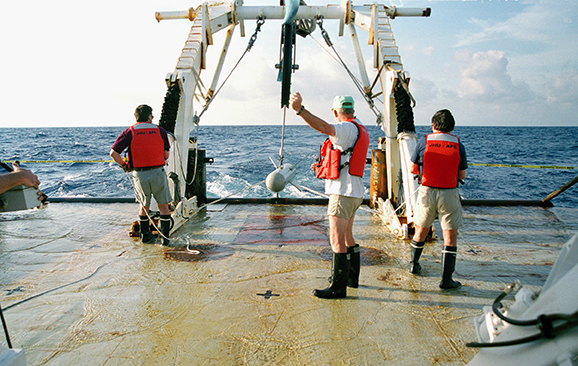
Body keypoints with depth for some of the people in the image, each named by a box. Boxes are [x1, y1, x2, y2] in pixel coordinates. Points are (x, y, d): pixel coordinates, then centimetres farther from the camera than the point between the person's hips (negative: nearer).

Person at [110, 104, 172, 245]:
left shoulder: (129, 132, 1)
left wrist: (124, 165, 9)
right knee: (164, 206, 12)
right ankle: (165, 238, 12)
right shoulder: (160, 131, 3)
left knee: (144, 206, 21)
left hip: (139, 174, 1)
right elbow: (166, 155, 6)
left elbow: (113, 152, -6)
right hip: (158, 173, -1)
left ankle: (145, 235, 31)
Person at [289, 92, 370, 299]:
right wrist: (323, 167, 27)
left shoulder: (348, 128, -12)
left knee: (337, 240, -6)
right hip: (353, 192, 11)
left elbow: (325, 128, -35)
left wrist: (300, 110, -44)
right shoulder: (360, 130, 20)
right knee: (347, 236, 20)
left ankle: (338, 287, 1)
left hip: (343, 192, -11)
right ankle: (352, 277, 33)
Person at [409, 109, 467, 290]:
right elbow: (462, 175, 6)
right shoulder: (458, 145, -1)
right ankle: (446, 279, 3)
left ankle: (414, 265, 38)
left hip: (427, 192, 1)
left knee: (421, 230, 19)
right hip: (449, 194, -1)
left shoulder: (424, 142, -3)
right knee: (450, 236, 4)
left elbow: (413, 170, 4)